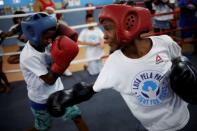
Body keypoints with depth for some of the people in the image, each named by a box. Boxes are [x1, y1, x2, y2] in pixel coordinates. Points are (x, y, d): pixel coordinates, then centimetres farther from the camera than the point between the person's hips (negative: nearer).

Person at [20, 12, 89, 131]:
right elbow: (50, 80, -28)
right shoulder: (29, 56, -30)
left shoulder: (43, 44, -10)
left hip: (57, 93, 6)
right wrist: (61, 63, -39)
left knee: (76, 116, 10)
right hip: (41, 101, -5)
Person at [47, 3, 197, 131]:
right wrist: (66, 96, -15)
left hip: (178, 117, 1)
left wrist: (184, 70, -18)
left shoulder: (165, 43, -20)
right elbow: (92, 88, -6)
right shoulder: (113, 63, -20)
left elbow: (180, 62, 1)